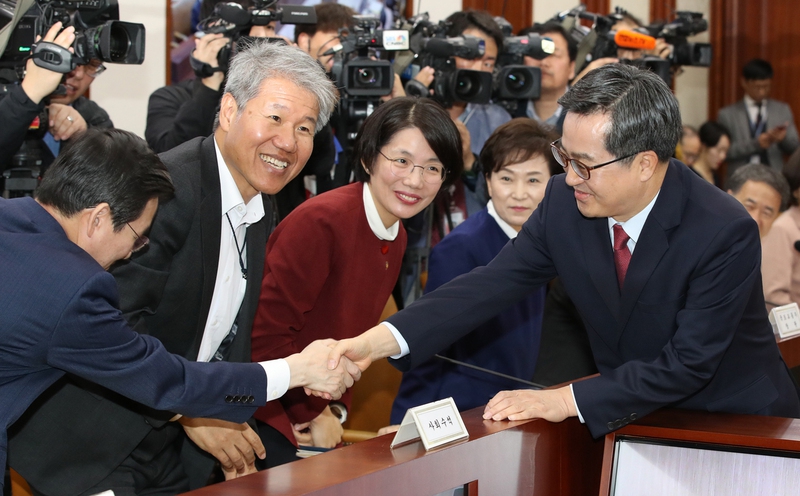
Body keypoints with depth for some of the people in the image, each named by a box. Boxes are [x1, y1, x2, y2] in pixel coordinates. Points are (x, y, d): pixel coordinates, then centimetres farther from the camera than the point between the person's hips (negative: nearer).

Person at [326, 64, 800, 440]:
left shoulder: (728, 233, -25)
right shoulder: (565, 201, -10)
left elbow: (687, 363, -24)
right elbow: (492, 284, -10)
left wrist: (569, 400, -27)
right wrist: (380, 340, -23)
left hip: (737, 423, -3)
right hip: (635, 413, 4)